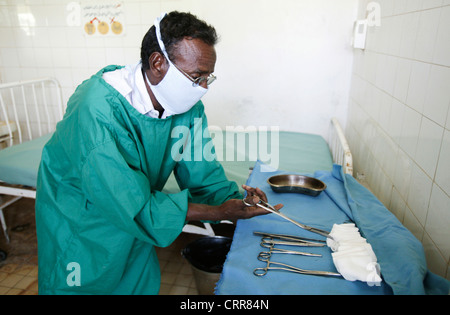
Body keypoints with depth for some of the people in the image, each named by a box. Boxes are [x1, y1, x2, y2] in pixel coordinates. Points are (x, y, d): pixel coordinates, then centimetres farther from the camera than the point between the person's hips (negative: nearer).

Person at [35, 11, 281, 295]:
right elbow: (131, 204, -35)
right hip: (78, 220, -5)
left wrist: (233, 198, -24)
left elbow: (201, 172, -7)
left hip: (133, 218, 6)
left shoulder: (189, 106, -15)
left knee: (144, 284, 19)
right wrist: (219, 212, -34)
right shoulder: (98, 109, -37)